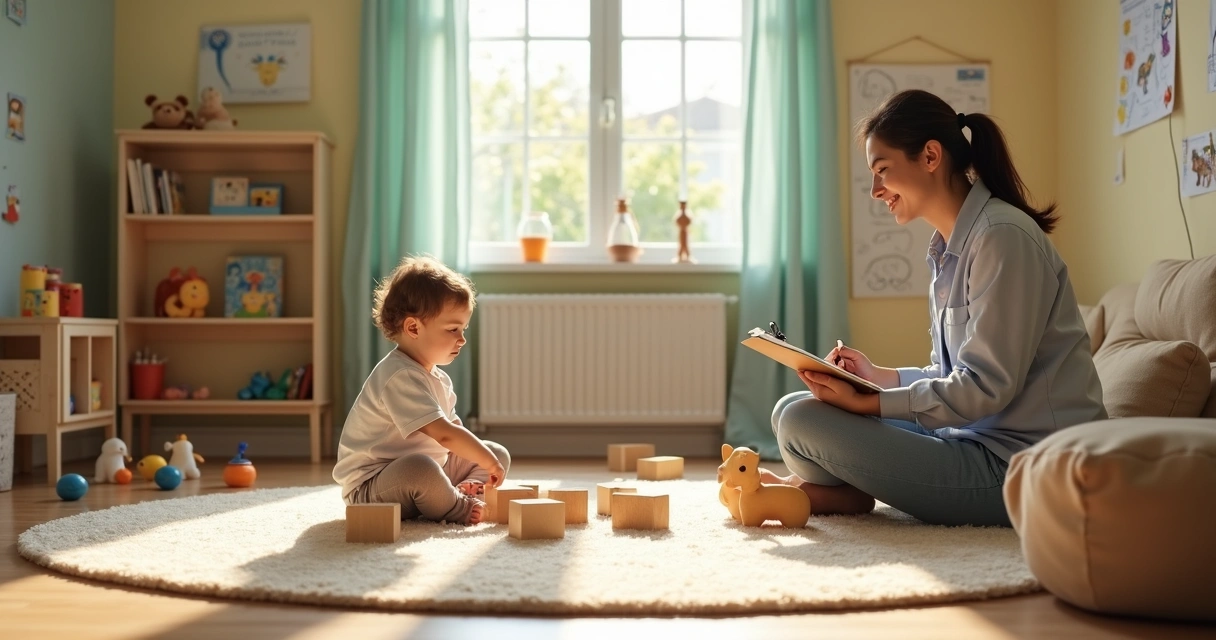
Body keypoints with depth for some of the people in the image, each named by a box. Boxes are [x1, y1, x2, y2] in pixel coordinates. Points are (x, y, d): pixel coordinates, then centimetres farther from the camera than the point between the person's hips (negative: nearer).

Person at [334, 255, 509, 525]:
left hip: (421, 474, 10)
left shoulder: (438, 378, 9)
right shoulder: (400, 378, -26)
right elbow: (445, 435, -32)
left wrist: (492, 458, -6)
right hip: (369, 488, -10)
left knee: (499, 453, 11)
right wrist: (488, 462, -22)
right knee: (421, 468, -42)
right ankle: (458, 509, -12)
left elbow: (455, 428, 11)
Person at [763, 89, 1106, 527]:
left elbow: (986, 385, -20)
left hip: (1016, 463, -9)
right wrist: (878, 376, 3)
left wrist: (868, 403, -22)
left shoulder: (1002, 236, -16)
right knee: (792, 409, 7)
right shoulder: (949, 248, 14)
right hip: (977, 437, 9)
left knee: (801, 422, -18)